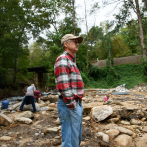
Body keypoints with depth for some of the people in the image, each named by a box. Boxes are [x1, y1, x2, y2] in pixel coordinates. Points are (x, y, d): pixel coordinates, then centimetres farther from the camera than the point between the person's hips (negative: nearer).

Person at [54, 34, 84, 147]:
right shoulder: (62, 59, -11)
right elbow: (63, 85, -22)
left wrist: (79, 104, 17)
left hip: (77, 104, 10)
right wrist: (72, 106, -20)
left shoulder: (72, 61, 20)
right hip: (69, 106, -10)